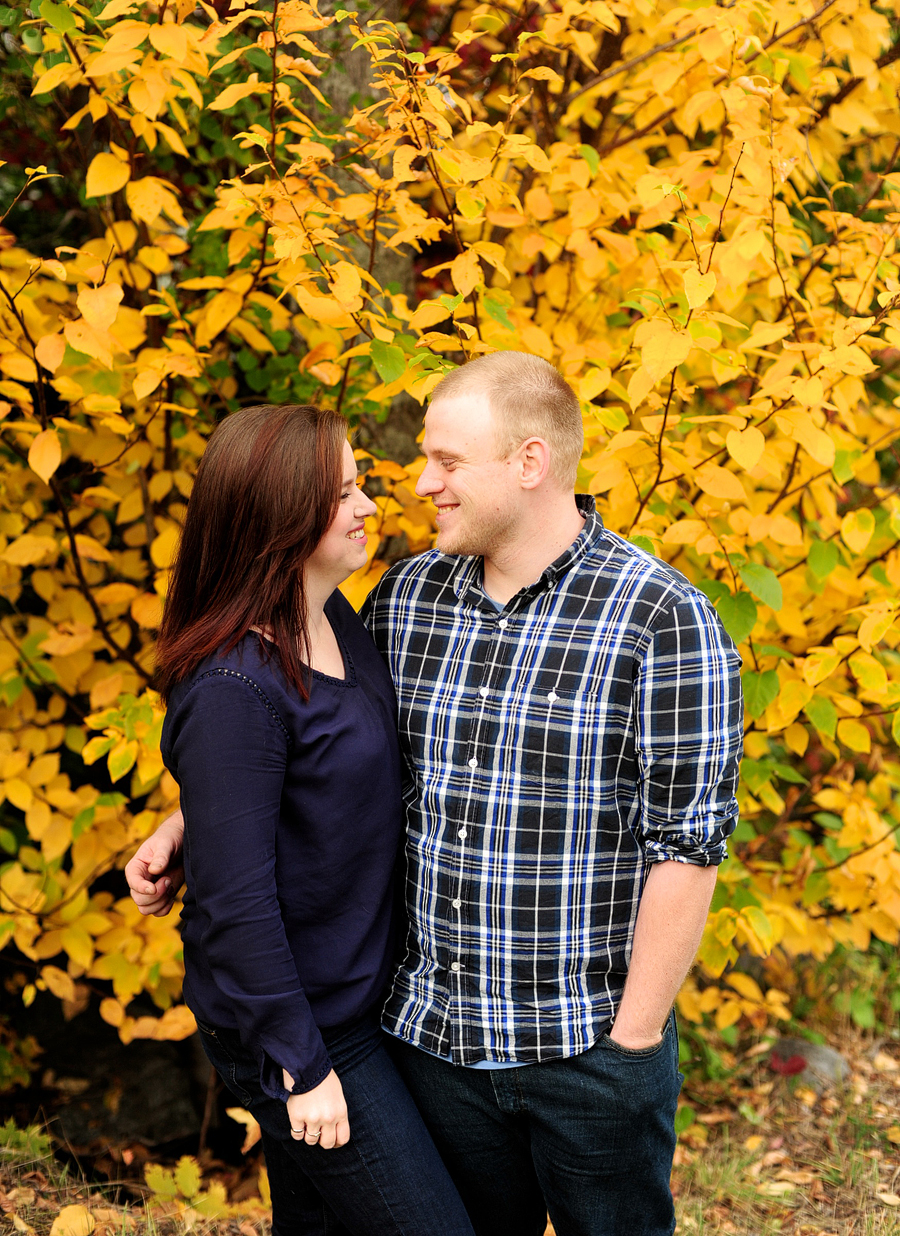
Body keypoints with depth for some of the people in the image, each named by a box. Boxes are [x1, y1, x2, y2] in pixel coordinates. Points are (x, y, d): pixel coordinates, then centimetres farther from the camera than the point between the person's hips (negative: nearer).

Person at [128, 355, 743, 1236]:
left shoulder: (663, 619, -14)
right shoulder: (406, 598, 3)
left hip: (593, 1046, -4)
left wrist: (633, 1037, -13)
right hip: (436, 1033, 4)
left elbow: (688, 845, -13)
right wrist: (188, 829, 6)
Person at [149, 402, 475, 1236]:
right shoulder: (234, 688, -25)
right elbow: (234, 899, -23)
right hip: (299, 1025, -8)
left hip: (356, 999, 8)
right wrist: (300, 1066, -18)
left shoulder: (336, 624, 2)